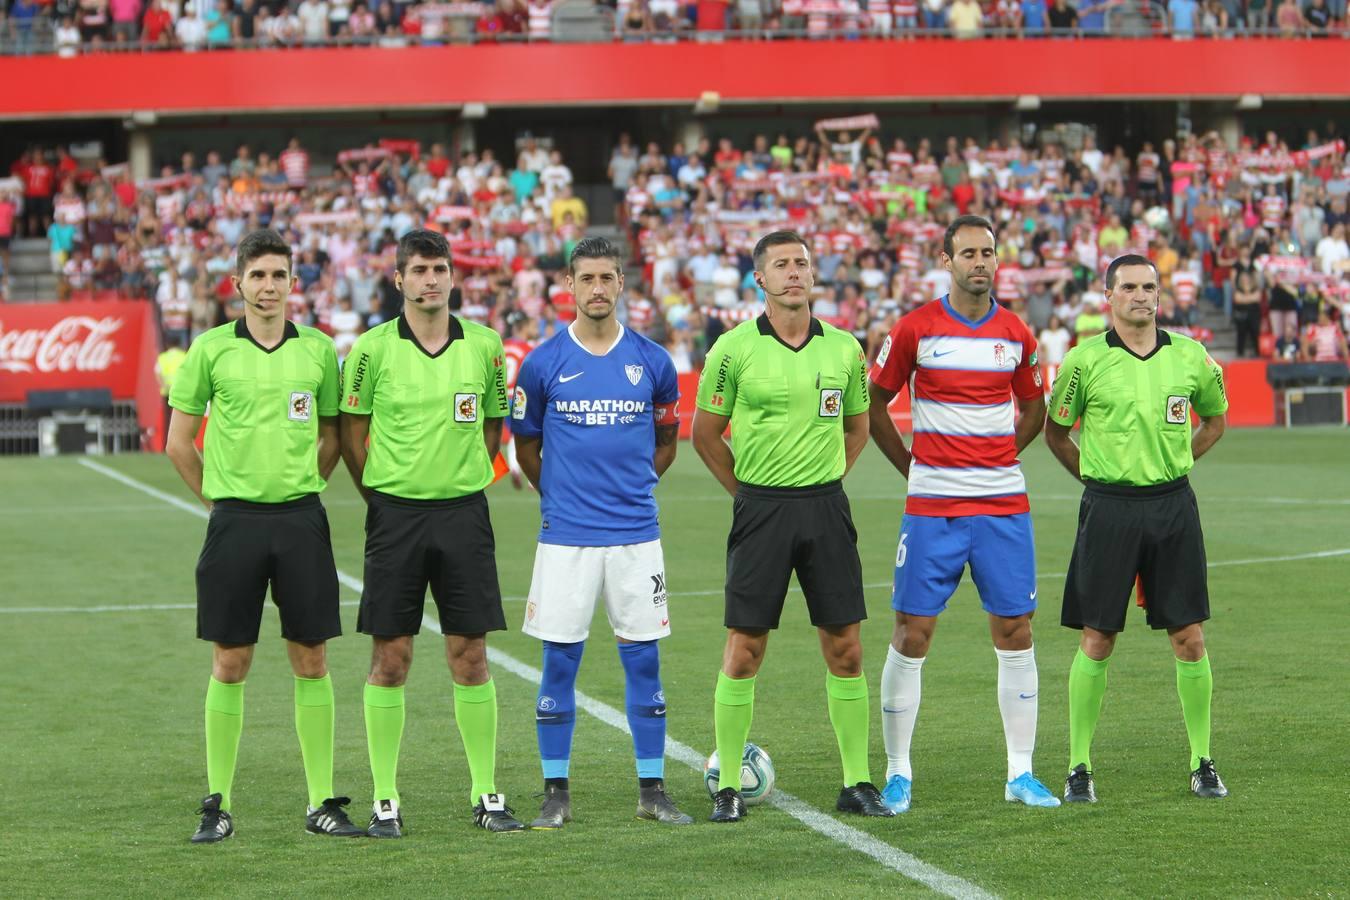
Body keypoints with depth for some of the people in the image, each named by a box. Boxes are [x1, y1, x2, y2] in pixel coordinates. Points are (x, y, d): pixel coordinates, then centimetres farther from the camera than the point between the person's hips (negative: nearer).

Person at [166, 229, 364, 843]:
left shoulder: (318, 349, 5)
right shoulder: (211, 349, 0)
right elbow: (179, 440, 6)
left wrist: (301, 489, 8)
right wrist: (218, 497, 4)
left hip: (301, 519, 2)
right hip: (235, 521, -1)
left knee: (311, 661, 3)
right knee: (230, 663, 2)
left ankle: (321, 802, 10)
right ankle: (218, 805, 10)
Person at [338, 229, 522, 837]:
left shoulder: (484, 346, 3)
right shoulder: (372, 349, -3)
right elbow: (352, 433, 4)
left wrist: (463, 484, 9)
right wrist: (384, 497, 3)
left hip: (463, 513, 2)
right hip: (395, 514, -2)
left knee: (470, 658, 3)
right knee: (389, 660, 0)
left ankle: (486, 794, 11)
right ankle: (385, 800, 7)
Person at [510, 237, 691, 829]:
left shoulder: (652, 362, 3)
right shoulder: (543, 363, 0)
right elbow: (525, 445, 12)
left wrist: (632, 487, 9)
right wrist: (560, 496, 10)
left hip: (636, 533, 1)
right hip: (565, 536, -1)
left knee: (643, 658, 4)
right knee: (559, 661, 1)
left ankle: (653, 791, 12)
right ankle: (556, 794, 9)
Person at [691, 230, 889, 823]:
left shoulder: (844, 348, 6)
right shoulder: (734, 349, -3)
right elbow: (705, 433, 5)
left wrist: (825, 481, 11)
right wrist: (748, 490, 3)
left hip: (826, 507, 3)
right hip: (760, 508, -3)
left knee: (845, 648, 2)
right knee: (744, 648, -2)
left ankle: (858, 784, 9)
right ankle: (728, 786, 6)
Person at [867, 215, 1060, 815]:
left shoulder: (1017, 334, 6)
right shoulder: (915, 329, -2)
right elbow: (875, 404, 8)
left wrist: (997, 459, 11)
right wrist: (911, 466, 3)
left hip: (1004, 506, 2)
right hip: (931, 510, -2)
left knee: (1015, 634, 2)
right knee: (911, 636, -3)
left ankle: (1021, 772, 9)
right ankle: (898, 773, 7)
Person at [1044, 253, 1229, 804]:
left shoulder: (1190, 357, 4)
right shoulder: (1086, 360, -3)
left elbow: (1215, 418, 21)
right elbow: (1055, 432, 9)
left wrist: (1175, 464, 13)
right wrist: (1097, 475, 8)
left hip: (1174, 506, 2)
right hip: (1109, 508, -2)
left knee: (1189, 638, 2)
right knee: (1096, 641, -1)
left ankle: (1201, 763, 12)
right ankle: (1079, 767, 8)